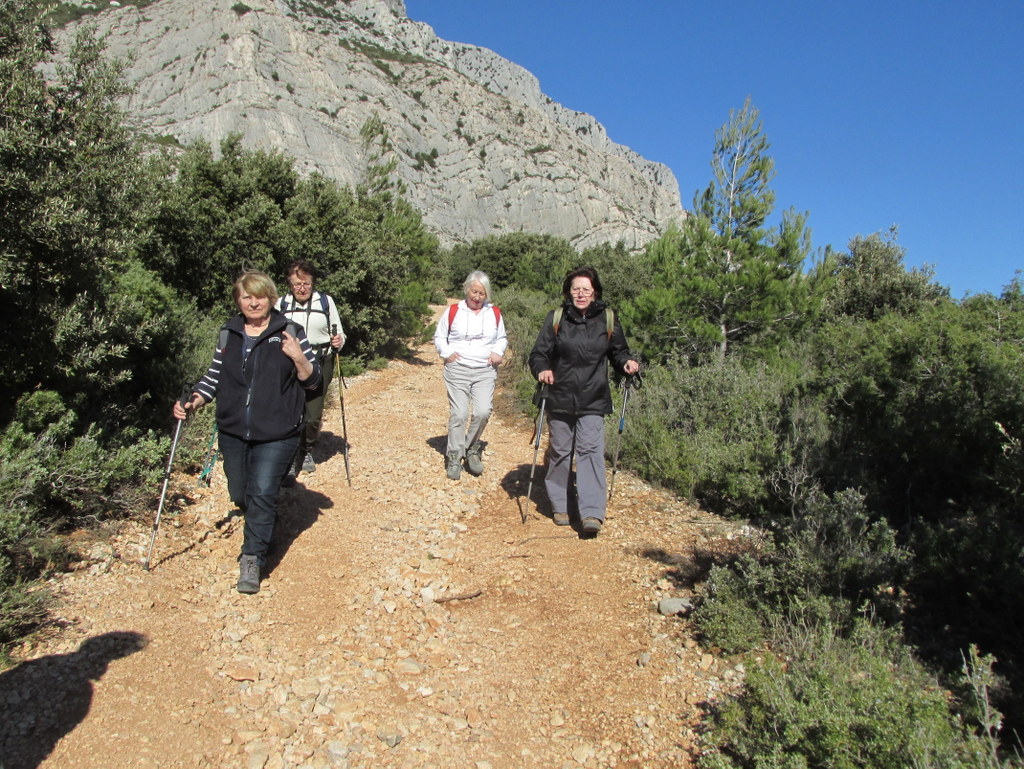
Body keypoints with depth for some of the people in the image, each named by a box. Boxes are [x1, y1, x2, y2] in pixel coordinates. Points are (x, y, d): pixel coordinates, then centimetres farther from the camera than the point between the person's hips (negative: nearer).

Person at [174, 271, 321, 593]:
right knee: (240, 495, 14)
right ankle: (263, 531, 43)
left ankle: (252, 560, 0)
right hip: (233, 432, 5)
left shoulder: (290, 332, -4)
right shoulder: (228, 334, 8)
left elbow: (312, 380, -3)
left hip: (276, 435, -4)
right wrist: (194, 402, 0)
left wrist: (298, 358, -21)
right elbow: (215, 376, 15)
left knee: (262, 493, -11)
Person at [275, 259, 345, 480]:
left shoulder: (326, 302, 5)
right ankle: (290, 461, -1)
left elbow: (339, 334, 12)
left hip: (319, 364, 1)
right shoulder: (281, 304, 4)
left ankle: (307, 452, 32)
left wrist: (338, 342, -10)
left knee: (314, 416, 5)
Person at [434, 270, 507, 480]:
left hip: (485, 371, 2)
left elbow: (501, 338, 21)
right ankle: (454, 458, 7)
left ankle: (472, 450, 14)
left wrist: (498, 352, 1)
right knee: (458, 414, -5)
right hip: (457, 370, -2)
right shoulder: (453, 312, 3)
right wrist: (447, 352, -6)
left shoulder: (495, 314, 9)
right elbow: (439, 337, 12)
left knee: (483, 412, -11)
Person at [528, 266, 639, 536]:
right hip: (560, 399, 1)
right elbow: (538, 353, 1)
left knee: (590, 451, -10)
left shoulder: (607, 319, 4)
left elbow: (618, 351, 16)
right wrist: (542, 370, -20)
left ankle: (592, 513, -11)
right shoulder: (556, 318, 1)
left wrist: (627, 362, -6)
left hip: (593, 401, 0)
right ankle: (559, 506, 24)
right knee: (560, 452, 9)